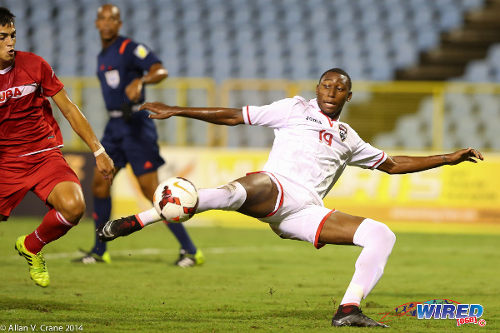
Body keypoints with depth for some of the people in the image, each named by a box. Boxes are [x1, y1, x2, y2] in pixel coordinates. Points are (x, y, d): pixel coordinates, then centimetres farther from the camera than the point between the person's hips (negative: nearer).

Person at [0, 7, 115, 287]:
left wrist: (98, 151, 5)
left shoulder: (34, 65, -2)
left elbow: (68, 109, 6)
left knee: (73, 206, -26)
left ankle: (32, 247, 4)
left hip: (45, 156, 0)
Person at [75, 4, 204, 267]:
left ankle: (190, 250, -7)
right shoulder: (102, 57, 17)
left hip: (135, 124, -8)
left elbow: (160, 70, -25)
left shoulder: (130, 48, -10)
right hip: (114, 126, 8)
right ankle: (99, 251, 15)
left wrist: (140, 80, -43)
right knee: (99, 183, 4)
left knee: (151, 190, -11)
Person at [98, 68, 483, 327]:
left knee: (382, 235, -11)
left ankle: (348, 309, -16)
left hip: (306, 211, 5)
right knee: (234, 193, -40)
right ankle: (133, 221, -40)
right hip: (275, 186, -5)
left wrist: (447, 159, 35)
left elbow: (392, 164, 39)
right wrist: (176, 111, 11)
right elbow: (234, 116, 16)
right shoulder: (296, 109, 16)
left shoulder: (348, 138, 30)